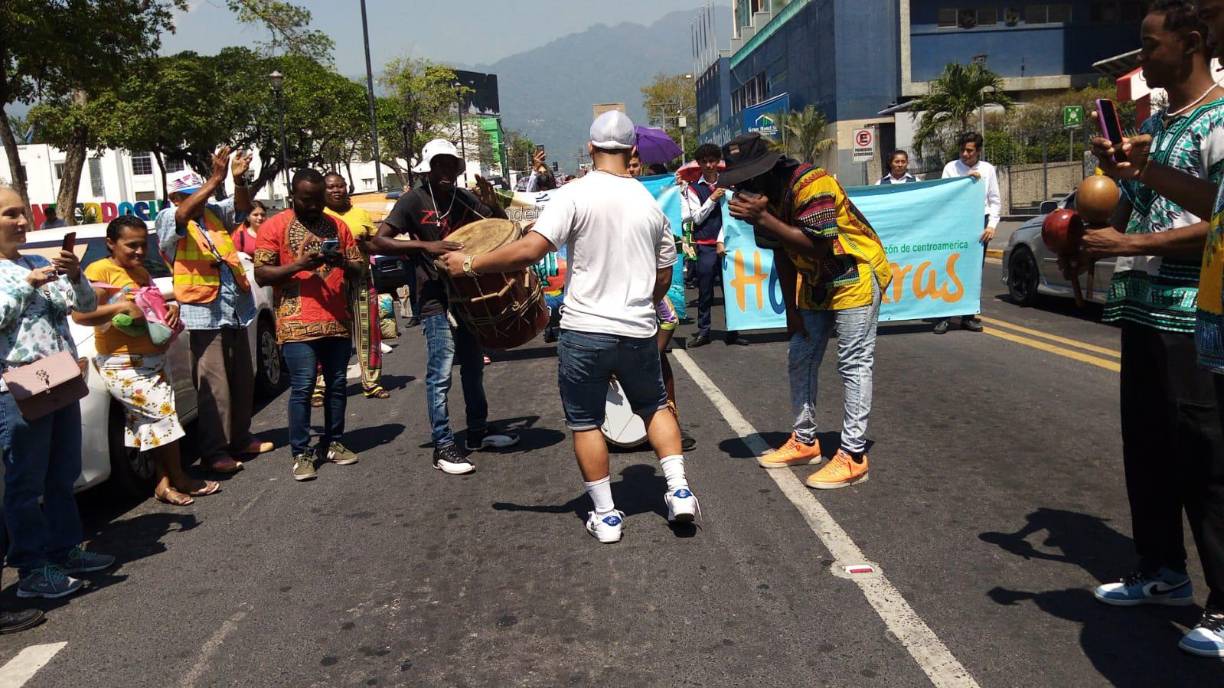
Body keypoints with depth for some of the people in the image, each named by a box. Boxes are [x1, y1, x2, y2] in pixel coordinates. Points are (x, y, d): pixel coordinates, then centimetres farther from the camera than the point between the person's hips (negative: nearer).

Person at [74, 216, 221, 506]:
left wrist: (172, 308, 5)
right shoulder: (100, 270, -10)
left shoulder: (141, 272, 15)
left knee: (155, 421, 6)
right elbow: (80, 315, -18)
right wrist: (121, 307, -28)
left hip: (154, 360, 8)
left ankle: (164, 483, 10)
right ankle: (179, 479, 2)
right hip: (122, 365, -8)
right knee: (163, 412, -11)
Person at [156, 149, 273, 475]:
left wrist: (239, 179, -18)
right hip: (204, 314, -7)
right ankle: (214, 451, 2)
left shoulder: (214, 214, 14)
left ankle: (240, 439, 27)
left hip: (236, 310, 7)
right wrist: (215, 179, -32)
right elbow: (183, 214, -24)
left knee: (243, 382, 14)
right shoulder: (168, 220, -3)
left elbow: (241, 206, 3)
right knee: (214, 388, -6)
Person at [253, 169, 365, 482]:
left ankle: (333, 443, 22)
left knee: (337, 385, 9)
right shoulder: (275, 227, 1)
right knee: (302, 388, -5)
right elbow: (261, 275, -3)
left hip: (337, 321, 4)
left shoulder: (337, 225, 13)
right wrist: (299, 265, -16)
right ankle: (301, 454, 4)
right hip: (297, 324, -4)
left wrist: (342, 262, -8)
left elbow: (357, 269, 14)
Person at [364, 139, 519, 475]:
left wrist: (494, 206, -9)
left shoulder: (465, 198, 6)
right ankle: (443, 447, 1)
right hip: (436, 299, -6)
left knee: (473, 368, 16)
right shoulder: (414, 201, -10)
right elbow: (376, 243, -16)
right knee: (440, 375, -6)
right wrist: (425, 245, -26)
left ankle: (478, 432, 30)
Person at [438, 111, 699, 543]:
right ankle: (679, 490, 15)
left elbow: (529, 250, -19)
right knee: (655, 406, 24)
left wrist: (471, 264, -7)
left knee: (585, 422, 10)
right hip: (639, 332, 4)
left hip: (584, 329, -4)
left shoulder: (576, 195, -10)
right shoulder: (651, 203, 6)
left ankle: (606, 515, 14)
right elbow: (664, 277, 13)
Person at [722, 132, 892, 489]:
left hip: (856, 275, -9)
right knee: (800, 359, 12)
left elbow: (815, 245, -34)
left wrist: (762, 218, -36)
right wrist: (791, 308, 7)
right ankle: (804, 441, 25)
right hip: (817, 282, 9)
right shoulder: (764, 194, 0)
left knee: (854, 362, -10)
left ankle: (853, 456, -6)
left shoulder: (812, 184, -27)